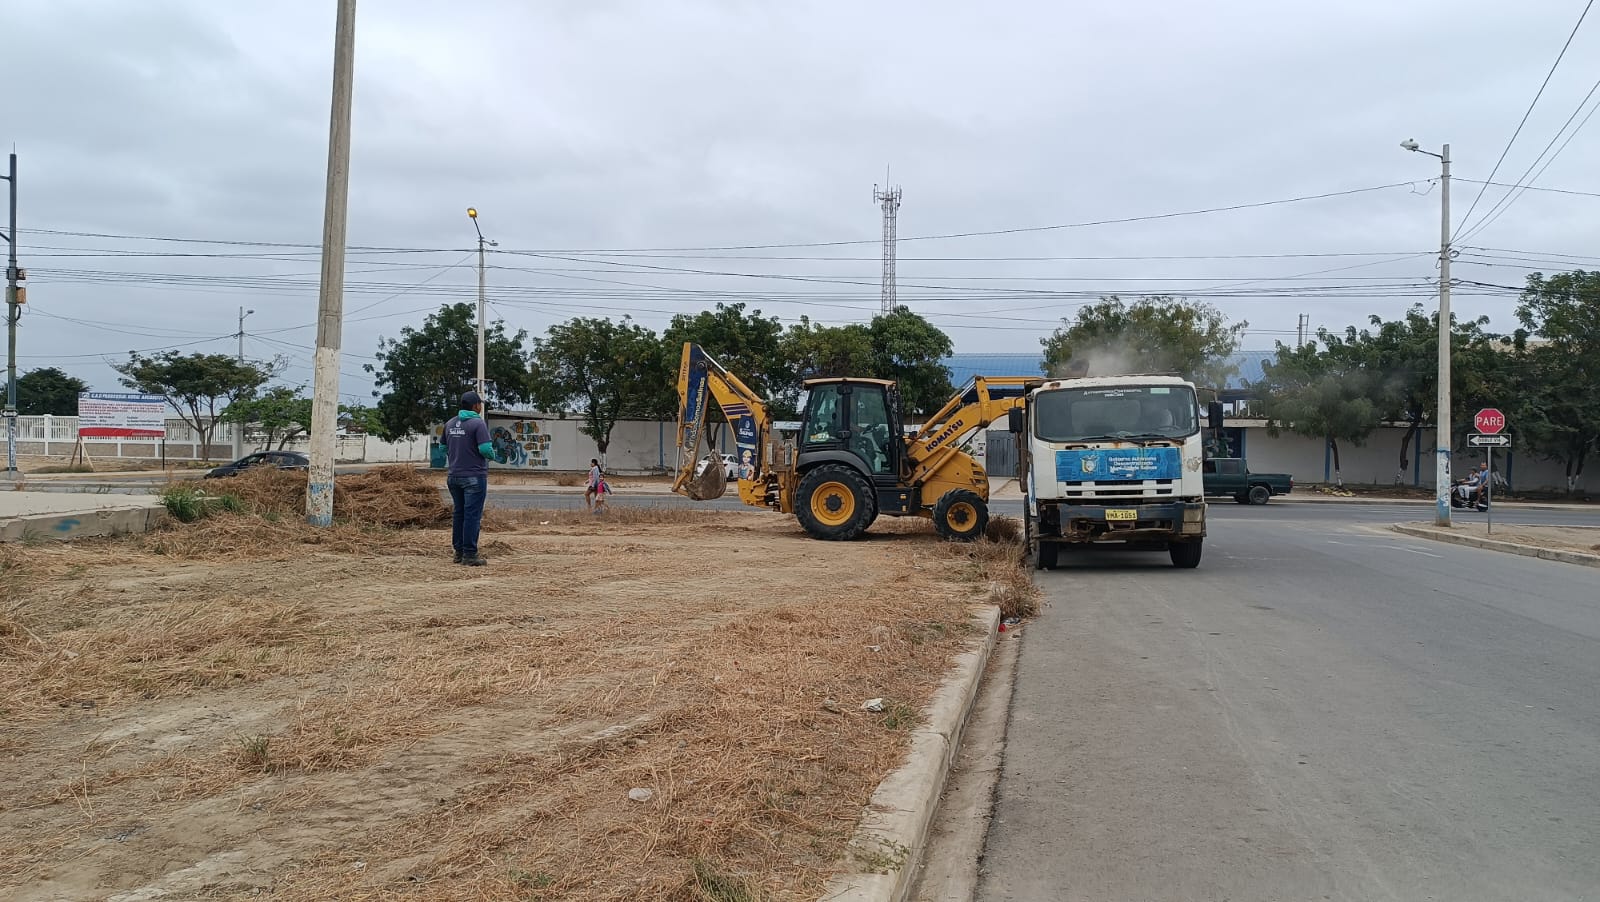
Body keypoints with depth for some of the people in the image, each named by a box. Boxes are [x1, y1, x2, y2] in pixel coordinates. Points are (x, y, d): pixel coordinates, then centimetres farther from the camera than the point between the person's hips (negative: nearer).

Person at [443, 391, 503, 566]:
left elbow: (443, 448, 16)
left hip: (453, 477, 7)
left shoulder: (450, 424, 10)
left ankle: (458, 552, 19)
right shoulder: (478, 423, -12)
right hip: (474, 476, -7)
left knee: (458, 513, 14)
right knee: (472, 515, -4)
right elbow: (485, 449, -20)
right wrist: (496, 457, 0)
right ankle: (469, 554, -4)